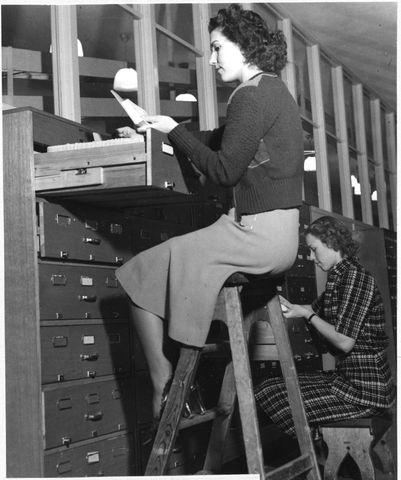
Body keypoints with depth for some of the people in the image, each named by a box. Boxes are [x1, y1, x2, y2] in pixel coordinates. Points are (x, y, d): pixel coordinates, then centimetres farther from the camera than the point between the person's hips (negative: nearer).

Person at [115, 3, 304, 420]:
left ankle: (162, 387, -2)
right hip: (280, 234, 10)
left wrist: (175, 131, -8)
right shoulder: (274, 90, 18)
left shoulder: (252, 95, -14)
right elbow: (218, 141, 23)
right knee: (171, 263, 26)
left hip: (258, 234, -10)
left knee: (140, 274, -4)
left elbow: (225, 171, -18)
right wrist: (159, 130, 15)